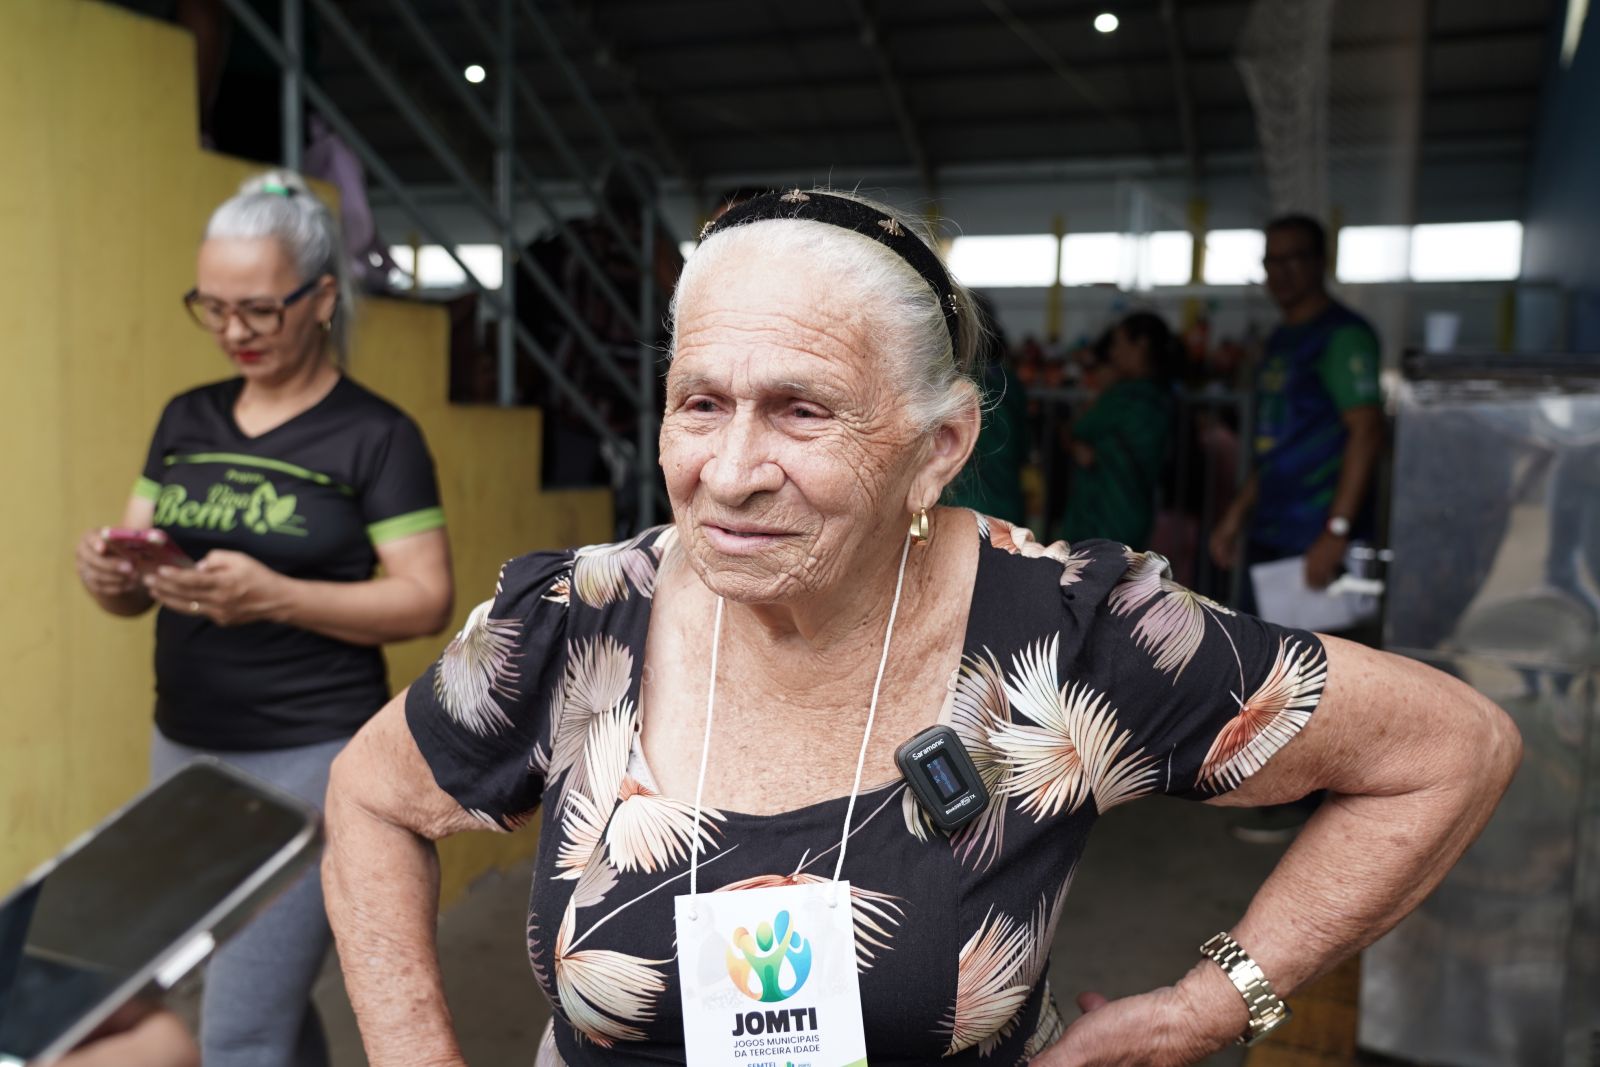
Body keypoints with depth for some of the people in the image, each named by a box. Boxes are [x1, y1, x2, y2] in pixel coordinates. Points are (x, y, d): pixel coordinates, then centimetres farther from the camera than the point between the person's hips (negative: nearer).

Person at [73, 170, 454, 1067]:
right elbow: (138, 585, 11)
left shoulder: (377, 435, -9)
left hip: (313, 757, -6)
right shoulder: (185, 421, 8)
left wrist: (272, 596, -25)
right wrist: (110, 574, -13)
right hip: (182, 748, 6)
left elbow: (427, 602, -13)